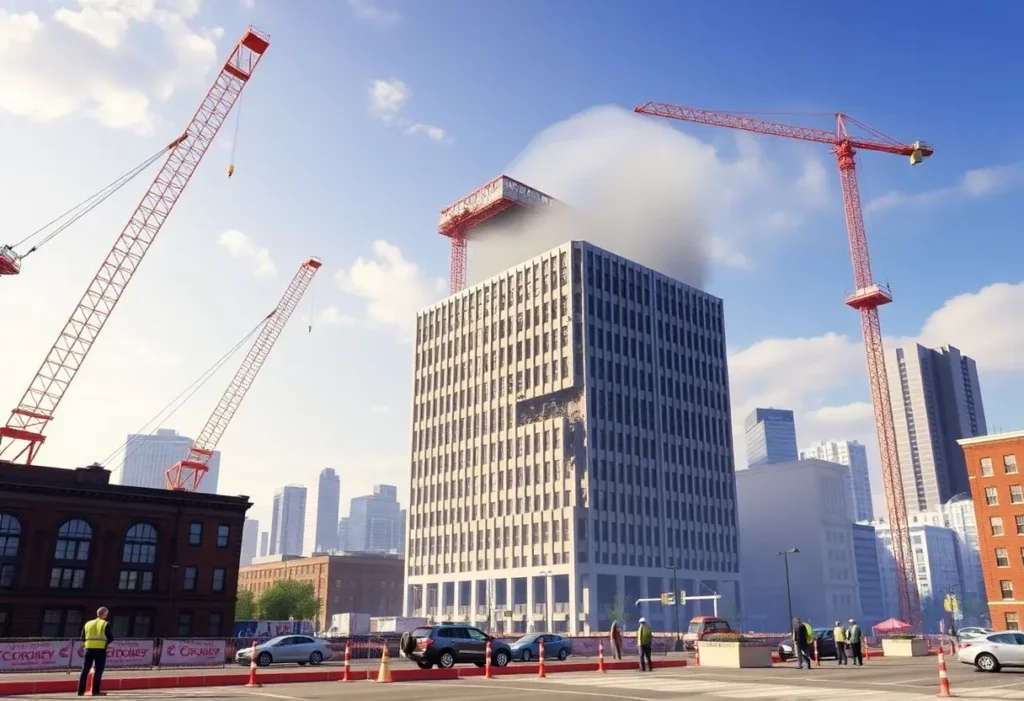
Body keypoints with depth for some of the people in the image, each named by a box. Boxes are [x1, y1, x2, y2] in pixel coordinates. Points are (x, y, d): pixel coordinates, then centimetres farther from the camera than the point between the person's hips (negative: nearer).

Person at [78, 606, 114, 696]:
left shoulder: (88, 624, 11)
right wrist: (106, 642, 13)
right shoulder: (105, 624, -2)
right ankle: (95, 691, -1)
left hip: (89, 648, 4)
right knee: (98, 670, 1)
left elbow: (83, 638, 10)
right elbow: (111, 638, -6)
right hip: (101, 649, -4)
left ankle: (81, 690, 10)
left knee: (85, 670, 10)